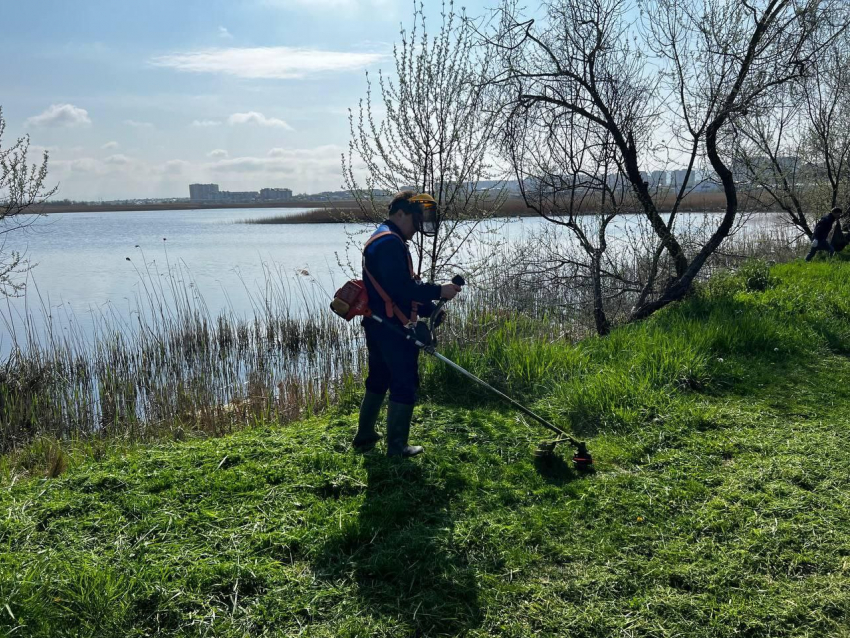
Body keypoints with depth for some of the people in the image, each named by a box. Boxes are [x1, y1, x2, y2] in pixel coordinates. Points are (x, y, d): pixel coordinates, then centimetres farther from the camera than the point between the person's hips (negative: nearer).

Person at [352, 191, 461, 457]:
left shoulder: (381, 239, 18)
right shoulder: (390, 243, -18)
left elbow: (404, 285, 19)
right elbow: (402, 287, -27)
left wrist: (429, 309, 11)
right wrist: (438, 291, -19)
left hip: (378, 325, 11)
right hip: (392, 328, -11)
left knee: (379, 379, 20)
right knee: (404, 385, -2)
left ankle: (365, 436, 31)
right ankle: (396, 447, 6)